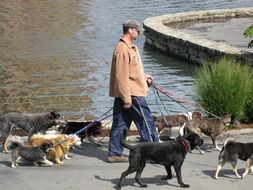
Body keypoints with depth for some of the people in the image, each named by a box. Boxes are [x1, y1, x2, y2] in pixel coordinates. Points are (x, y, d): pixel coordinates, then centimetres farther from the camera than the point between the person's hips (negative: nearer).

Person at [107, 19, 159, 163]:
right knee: (146, 121, -2)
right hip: (132, 93, -10)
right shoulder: (123, 49, -18)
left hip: (123, 94, 10)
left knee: (121, 124, 11)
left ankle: (115, 153, 15)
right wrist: (127, 99, -22)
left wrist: (145, 77, 12)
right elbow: (121, 76, -21)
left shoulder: (130, 47, 15)